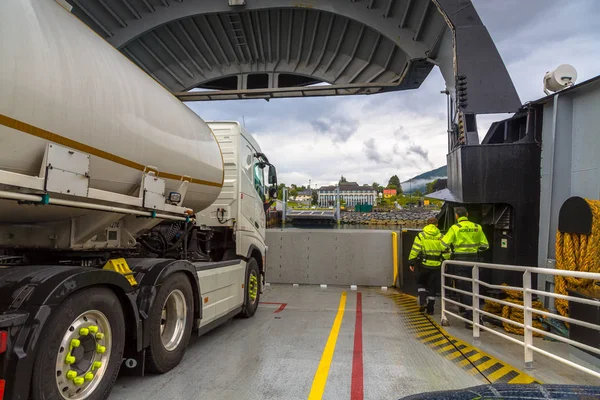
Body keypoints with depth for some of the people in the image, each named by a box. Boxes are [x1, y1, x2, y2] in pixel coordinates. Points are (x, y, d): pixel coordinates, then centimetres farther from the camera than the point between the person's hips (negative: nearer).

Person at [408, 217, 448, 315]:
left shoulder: (421, 235, -3)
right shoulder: (440, 237, 2)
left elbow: (415, 250, -7)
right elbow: (445, 250, 1)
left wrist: (411, 262, -2)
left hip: (424, 264, -1)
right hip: (436, 266, 2)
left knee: (421, 283, 19)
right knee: (433, 287, 10)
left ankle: (423, 301, 1)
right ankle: (430, 309, 14)